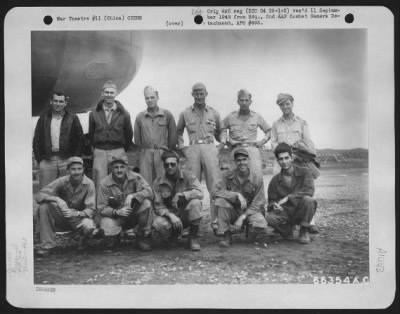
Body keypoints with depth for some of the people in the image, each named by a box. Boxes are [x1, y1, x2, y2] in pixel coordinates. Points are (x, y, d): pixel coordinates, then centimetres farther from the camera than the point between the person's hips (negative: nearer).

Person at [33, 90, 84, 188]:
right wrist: (39, 159, 2)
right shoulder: (44, 118, 9)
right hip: (47, 161, 1)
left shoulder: (72, 118, 5)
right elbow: (36, 140, 10)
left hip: (66, 161, -1)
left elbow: (80, 139, 6)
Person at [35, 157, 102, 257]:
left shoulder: (89, 184, -14)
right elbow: (39, 195, -16)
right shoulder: (62, 181, -10)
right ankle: (47, 245, -16)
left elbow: (90, 210, -16)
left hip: (80, 217, -2)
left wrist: (76, 214, -36)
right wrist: (56, 199, -34)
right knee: (44, 206, -26)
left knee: (88, 226, -37)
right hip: (61, 218, 2)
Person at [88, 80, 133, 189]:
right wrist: (96, 148, 13)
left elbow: (129, 134, 10)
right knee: (99, 185, -1)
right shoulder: (94, 114, 6)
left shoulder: (123, 114, 3)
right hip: (99, 153, 1)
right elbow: (91, 134, 15)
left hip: (118, 153, -1)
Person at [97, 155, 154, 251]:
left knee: (146, 203, -29)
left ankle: (143, 237, -10)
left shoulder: (135, 177, -10)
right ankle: (114, 236, 17)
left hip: (134, 216, 1)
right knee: (111, 243, -27)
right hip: (115, 217, -1)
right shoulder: (105, 183, -11)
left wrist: (132, 196, -37)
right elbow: (101, 208, -10)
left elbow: (148, 191, -22)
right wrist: (117, 212, -28)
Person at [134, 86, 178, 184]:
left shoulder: (167, 115, 4)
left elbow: (173, 135, 7)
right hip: (145, 154, 1)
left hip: (162, 153, -1)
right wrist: (143, 149, 12)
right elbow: (137, 137, 15)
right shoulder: (140, 117, 9)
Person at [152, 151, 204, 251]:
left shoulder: (188, 175, -7)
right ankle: (174, 234, 6)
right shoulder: (158, 182, -5)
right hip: (169, 215, 1)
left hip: (187, 215, 0)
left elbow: (199, 193, -22)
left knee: (195, 202, -33)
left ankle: (194, 238, -12)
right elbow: (158, 206, -9)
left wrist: (180, 195, -33)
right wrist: (171, 215, -28)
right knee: (158, 224, -34)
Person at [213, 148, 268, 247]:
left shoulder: (257, 177, -9)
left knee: (260, 224, -34)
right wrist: (237, 195, -30)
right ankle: (225, 235, -14)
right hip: (233, 212, 1)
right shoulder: (229, 176, -5)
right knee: (220, 201, -28)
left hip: (250, 212, -1)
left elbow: (258, 203, -10)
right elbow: (218, 192, -17)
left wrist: (242, 217, -21)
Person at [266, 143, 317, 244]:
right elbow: (271, 201, 6)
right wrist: (274, 205, -20)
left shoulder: (304, 172, -4)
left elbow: (309, 191, -20)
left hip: (301, 212, -1)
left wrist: (288, 198, -27)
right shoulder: (275, 180, 4)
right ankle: (287, 230, 4)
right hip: (285, 213, 1)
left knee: (308, 200, -35)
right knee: (269, 217, -31)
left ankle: (304, 232, -10)